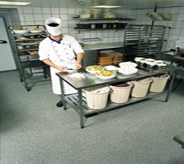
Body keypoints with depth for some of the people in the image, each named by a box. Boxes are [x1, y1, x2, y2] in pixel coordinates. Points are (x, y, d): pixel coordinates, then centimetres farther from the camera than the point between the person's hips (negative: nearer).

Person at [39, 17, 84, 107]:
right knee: (60, 85, 10)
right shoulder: (44, 43, -7)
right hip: (57, 67, 0)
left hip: (72, 65, 1)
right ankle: (62, 99, 36)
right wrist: (57, 67, -18)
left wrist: (78, 61, -22)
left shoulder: (69, 38, -5)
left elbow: (79, 50, -3)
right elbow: (44, 58, -7)